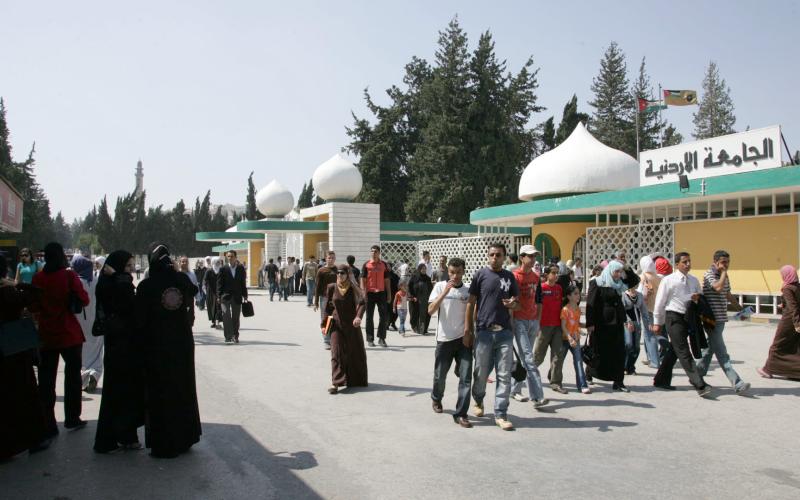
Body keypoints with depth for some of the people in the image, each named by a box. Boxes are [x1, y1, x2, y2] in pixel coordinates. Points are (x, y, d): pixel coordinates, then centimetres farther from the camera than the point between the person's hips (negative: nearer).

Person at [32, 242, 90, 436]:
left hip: (45, 334, 2)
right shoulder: (69, 276, -12)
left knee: (46, 380, 8)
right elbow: (84, 300, -10)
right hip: (69, 333, -2)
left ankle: (47, 425, 7)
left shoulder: (37, 278, -3)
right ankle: (72, 418, 22)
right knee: (72, 375, 14)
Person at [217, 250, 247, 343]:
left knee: (236, 317, 8)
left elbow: (243, 283, 9)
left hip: (237, 297, 2)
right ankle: (228, 336, -8)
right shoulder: (223, 269, 0)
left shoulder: (241, 268, 6)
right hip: (226, 296, -2)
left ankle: (235, 336, 18)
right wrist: (219, 296, -6)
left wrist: (245, 295, 5)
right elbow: (219, 283, 1)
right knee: (226, 316, -11)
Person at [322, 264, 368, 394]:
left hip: (352, 325, -1)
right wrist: (324, 323, 5)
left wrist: (358, 317, -42)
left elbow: (361, 302, -25)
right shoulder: (332, 288, -1)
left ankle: (356, 380, 31)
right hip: (336, 325, 1)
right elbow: (328, 307, 8)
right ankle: (335, 383, -13)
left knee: (356, 352, 9)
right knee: (336, 352, -9)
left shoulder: (353, 289, -8)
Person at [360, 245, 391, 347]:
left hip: (381, 293, 2)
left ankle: (382, 338, 9)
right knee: (369, 317, 4)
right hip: (370, 293, -1)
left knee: (383, 316, 0)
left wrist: (389, 294, 6)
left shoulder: (384, 265, 8)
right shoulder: (366, 265, 2)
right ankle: (370, 339, 11)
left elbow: (386, 280, 11)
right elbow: (363, 280, 0)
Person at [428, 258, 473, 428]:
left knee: (466, 377, -6)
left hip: (463, 339, 1)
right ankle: (436, 399, 41)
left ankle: (460, 414, 0)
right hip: (444, 338, -1)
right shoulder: (440, 286, -1)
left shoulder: (468, 290, 4)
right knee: (440, 375, 12)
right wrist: (445, 292, -18)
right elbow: (430, 310, -10)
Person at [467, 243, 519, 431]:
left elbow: (517, 303, 16)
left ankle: (500, 414, 9)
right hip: (484, 331, -2)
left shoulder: (509, 277, 9)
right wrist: (468, 330, -2)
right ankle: (478, 401, 36)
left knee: (504, 375, 1)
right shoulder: (480, 275, 0)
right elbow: (471, 303, 1)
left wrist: (513, 304, -9)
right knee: (481, 372, 9)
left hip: (505, 332, 2)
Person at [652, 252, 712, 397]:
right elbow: (660, 302, -2)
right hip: (674, 318, -6)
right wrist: (657, 322, 1)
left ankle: (661, 380, 27)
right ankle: (700, 385, -15)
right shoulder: (668, 280, -7)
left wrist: (698, 297, -7)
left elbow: (700, 296, 19)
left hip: (688, 318, 6)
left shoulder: (694, 280, 9)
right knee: (684, 352, -10)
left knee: (673, 351, 14)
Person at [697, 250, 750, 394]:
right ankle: (737, 384, -13)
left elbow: (728, 295, 26)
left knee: (710, 348, 15)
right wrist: (724, 273, -15)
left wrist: (740, 309, 22)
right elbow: (718, 287, -29)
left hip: (720, 319, 9)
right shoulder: (709, 274, -11)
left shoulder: (725, 276, 15)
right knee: (722, 354, -9)